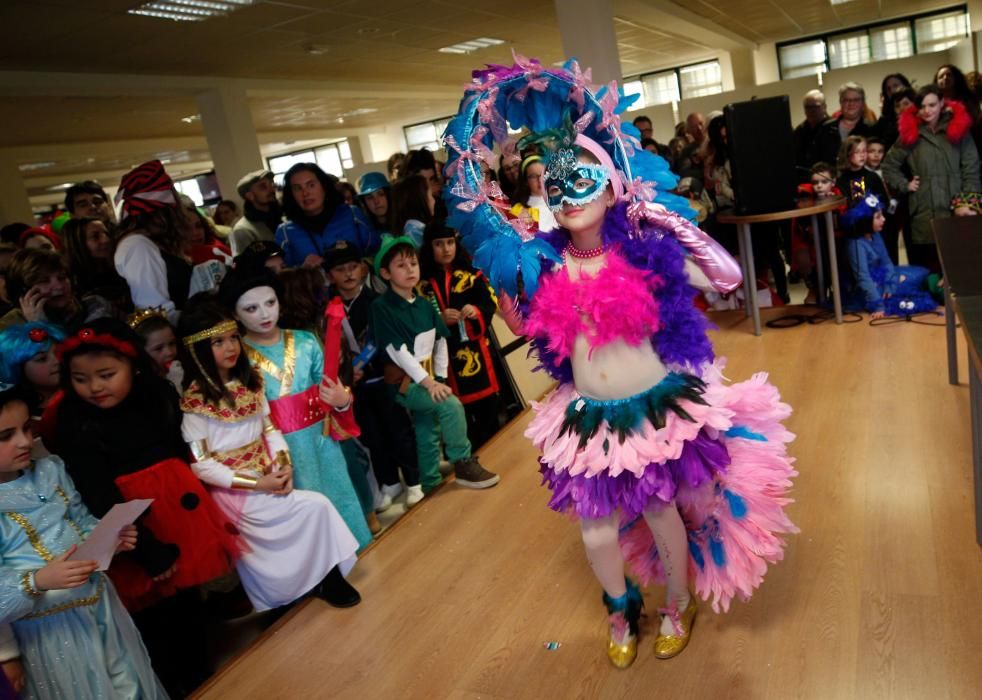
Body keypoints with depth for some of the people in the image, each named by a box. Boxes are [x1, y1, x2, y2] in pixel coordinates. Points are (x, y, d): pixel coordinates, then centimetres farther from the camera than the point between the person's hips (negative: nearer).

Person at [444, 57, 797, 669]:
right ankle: (622, 612, 46)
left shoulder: (646, 250, -13)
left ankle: (679, 605, 49)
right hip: (588, 418, 2)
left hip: (657, 408, -2)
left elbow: (728, 278, -10)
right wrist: (507, 278, -8)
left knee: (662, 512, 18)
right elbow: (524, 327, 8)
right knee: (598, 532, 12)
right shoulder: (542, 264, -8)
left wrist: (669, 220, -12)